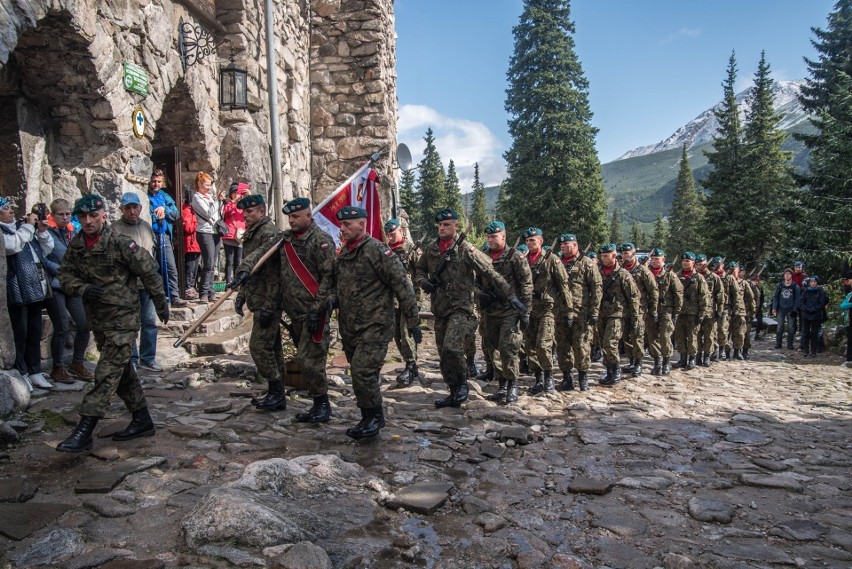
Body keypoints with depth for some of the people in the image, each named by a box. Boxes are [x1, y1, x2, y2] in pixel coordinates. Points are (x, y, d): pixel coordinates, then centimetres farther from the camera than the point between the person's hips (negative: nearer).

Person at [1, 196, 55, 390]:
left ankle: (34, 371, 21)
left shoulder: (21, 226, 17)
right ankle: (20, 373, 11)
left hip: (35, 288, 7)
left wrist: (42, 231, 4)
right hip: (17, 291, -7)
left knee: (35, 332, 12)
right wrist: (29, 226, -14)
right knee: (20, 334, -1)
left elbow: (46, 250, 20)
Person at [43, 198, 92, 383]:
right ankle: (58, 368, 12)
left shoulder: (73, 231, 14)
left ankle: (78, 363, 21)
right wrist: (60, 271, -17)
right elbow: (42, 259, -14)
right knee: (62, 328, -4)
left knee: (84, 324, 3)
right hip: (55, 286, -6)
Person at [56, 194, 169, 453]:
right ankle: (142, 421, 27)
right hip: (97, 318, 8)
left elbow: (149, 272, -9)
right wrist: (83, 289, -14)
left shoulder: (120, 243, -15)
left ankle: (84, 431, -4)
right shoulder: (76, 245, 4)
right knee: (122, 372, 15)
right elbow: (65, 275, 8)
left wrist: (161, 303, -2)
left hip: (122, 317, -7)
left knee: (107, 374, -8)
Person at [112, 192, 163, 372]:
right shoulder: (116, 228, -6)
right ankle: (131, 360, 13)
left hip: (148, 283, 6)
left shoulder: (146, 226, 14)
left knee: (150, 321, 10)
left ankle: (147, 358, 21)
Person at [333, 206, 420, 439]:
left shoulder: (378, 251, -13)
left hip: (374, 326, -8)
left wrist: (413, 322, -12)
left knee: (362, 371, -16)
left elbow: (403, 287, -13)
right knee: (360, 373, 16)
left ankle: (375, 417, 4)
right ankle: (369, 419, 34)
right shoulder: (343, 254, 11)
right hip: (349, 328, 8)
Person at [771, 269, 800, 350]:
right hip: (781, 309, 1)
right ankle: (778, 344, 4)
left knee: (791, 328, 3)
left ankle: (790, 344, 9)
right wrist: (774, 308, -3)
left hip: (791, 310, -1)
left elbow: (797, 299, 1)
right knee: (780, 327, 0)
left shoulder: (796, 287, 2)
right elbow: (775, 297, 6)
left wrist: (794, 310, -9)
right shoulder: (779, 285, 6)